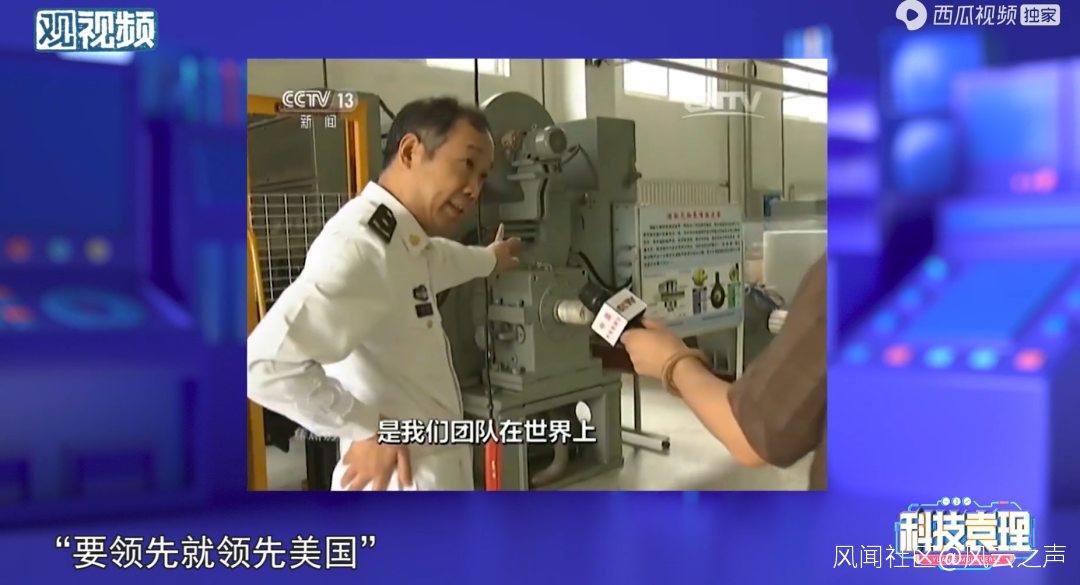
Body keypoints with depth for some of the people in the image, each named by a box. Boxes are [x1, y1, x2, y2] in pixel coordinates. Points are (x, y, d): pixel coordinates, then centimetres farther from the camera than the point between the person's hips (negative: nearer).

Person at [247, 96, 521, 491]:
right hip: (402, 478, -10)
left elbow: (436, 257, 30)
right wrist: (367, 429, -24)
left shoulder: (399, 240, 4)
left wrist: (488, 259, 50)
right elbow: (266, 363, -37)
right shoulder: (360, 247, -26)